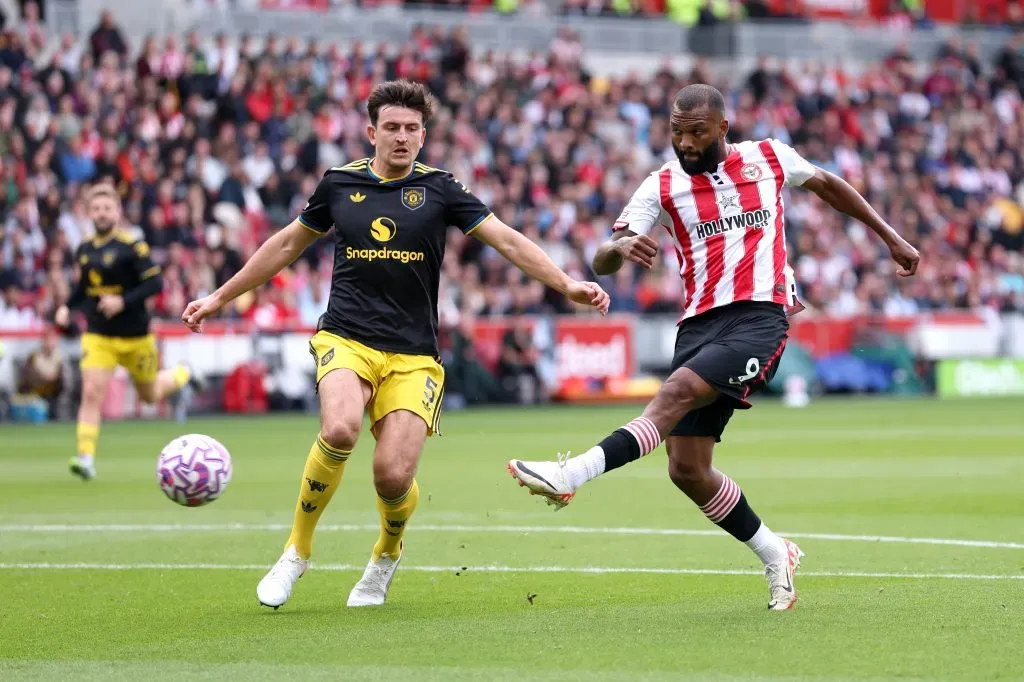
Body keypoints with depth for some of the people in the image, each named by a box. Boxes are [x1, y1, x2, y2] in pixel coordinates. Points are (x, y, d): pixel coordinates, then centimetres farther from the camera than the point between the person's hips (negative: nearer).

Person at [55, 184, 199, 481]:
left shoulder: (131, 247, -12)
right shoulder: (84, 250, 5)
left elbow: (154, 283, -16)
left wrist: (123, 301, -28)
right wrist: (67, 307, 2)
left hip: (135, 336, -3)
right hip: (98, 337, 3)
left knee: (150, 395, 16)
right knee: (92, 393, -16)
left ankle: (180, 376, 49)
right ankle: (86, 457, -17)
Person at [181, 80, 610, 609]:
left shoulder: (439, 189, 4)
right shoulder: (339, 184, 8)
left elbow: (508, 241, 0)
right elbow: (287, 245, 22)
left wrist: (566, 284, -14)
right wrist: (220, 297, 25)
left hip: (413, 356, 0)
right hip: (346, 339, 0)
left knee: (394, 475, -16)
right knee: (339, 430, -31)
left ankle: (388, 552, 22)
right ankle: (297, 550, -9)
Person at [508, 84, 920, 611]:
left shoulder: (769, 157, 9)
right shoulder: (662, 186, 7)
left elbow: (827, 184, 29)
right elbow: (601, 262, -2)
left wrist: (890, 237, 32)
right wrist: (621, 247, -26)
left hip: (760, 317, -3)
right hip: (699, 324, 3)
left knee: (678, 391, -28)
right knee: (687, 469, -4)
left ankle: (571, 476, -40)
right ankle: (775, 556, 16)